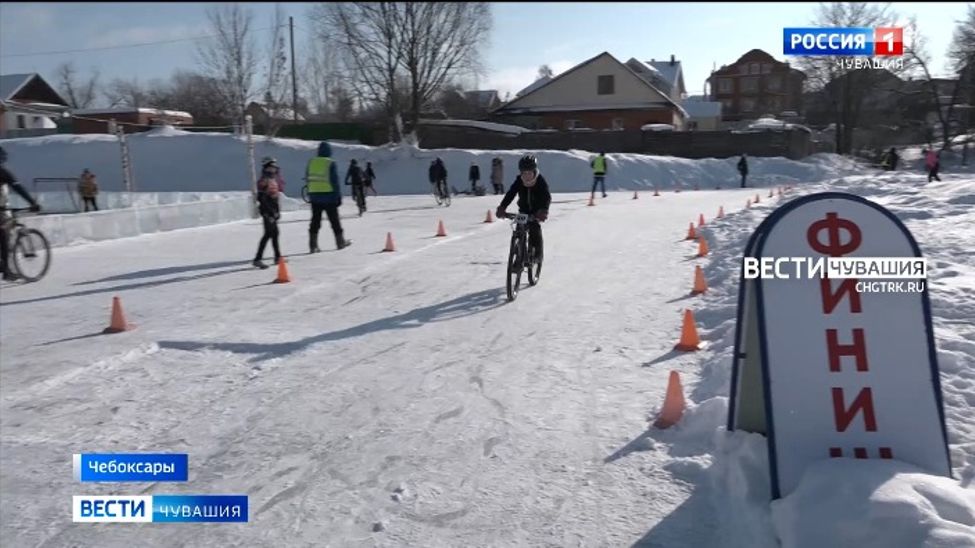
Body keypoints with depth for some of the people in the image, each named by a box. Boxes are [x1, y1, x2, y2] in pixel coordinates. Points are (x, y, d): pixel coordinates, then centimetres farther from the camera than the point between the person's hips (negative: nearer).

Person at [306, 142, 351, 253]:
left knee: (315, 221, 6)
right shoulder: (331, 164, -10)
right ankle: (340, 242, 17)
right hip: (329, 196, -4)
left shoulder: (311, 162, 5)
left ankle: (313, 246, 2)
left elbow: (308, 179, 9)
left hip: (314, 196, 4)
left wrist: (310, 194, 16)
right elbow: (335, 181, -10)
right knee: (334, 220, 8)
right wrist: (338, 196, -5)